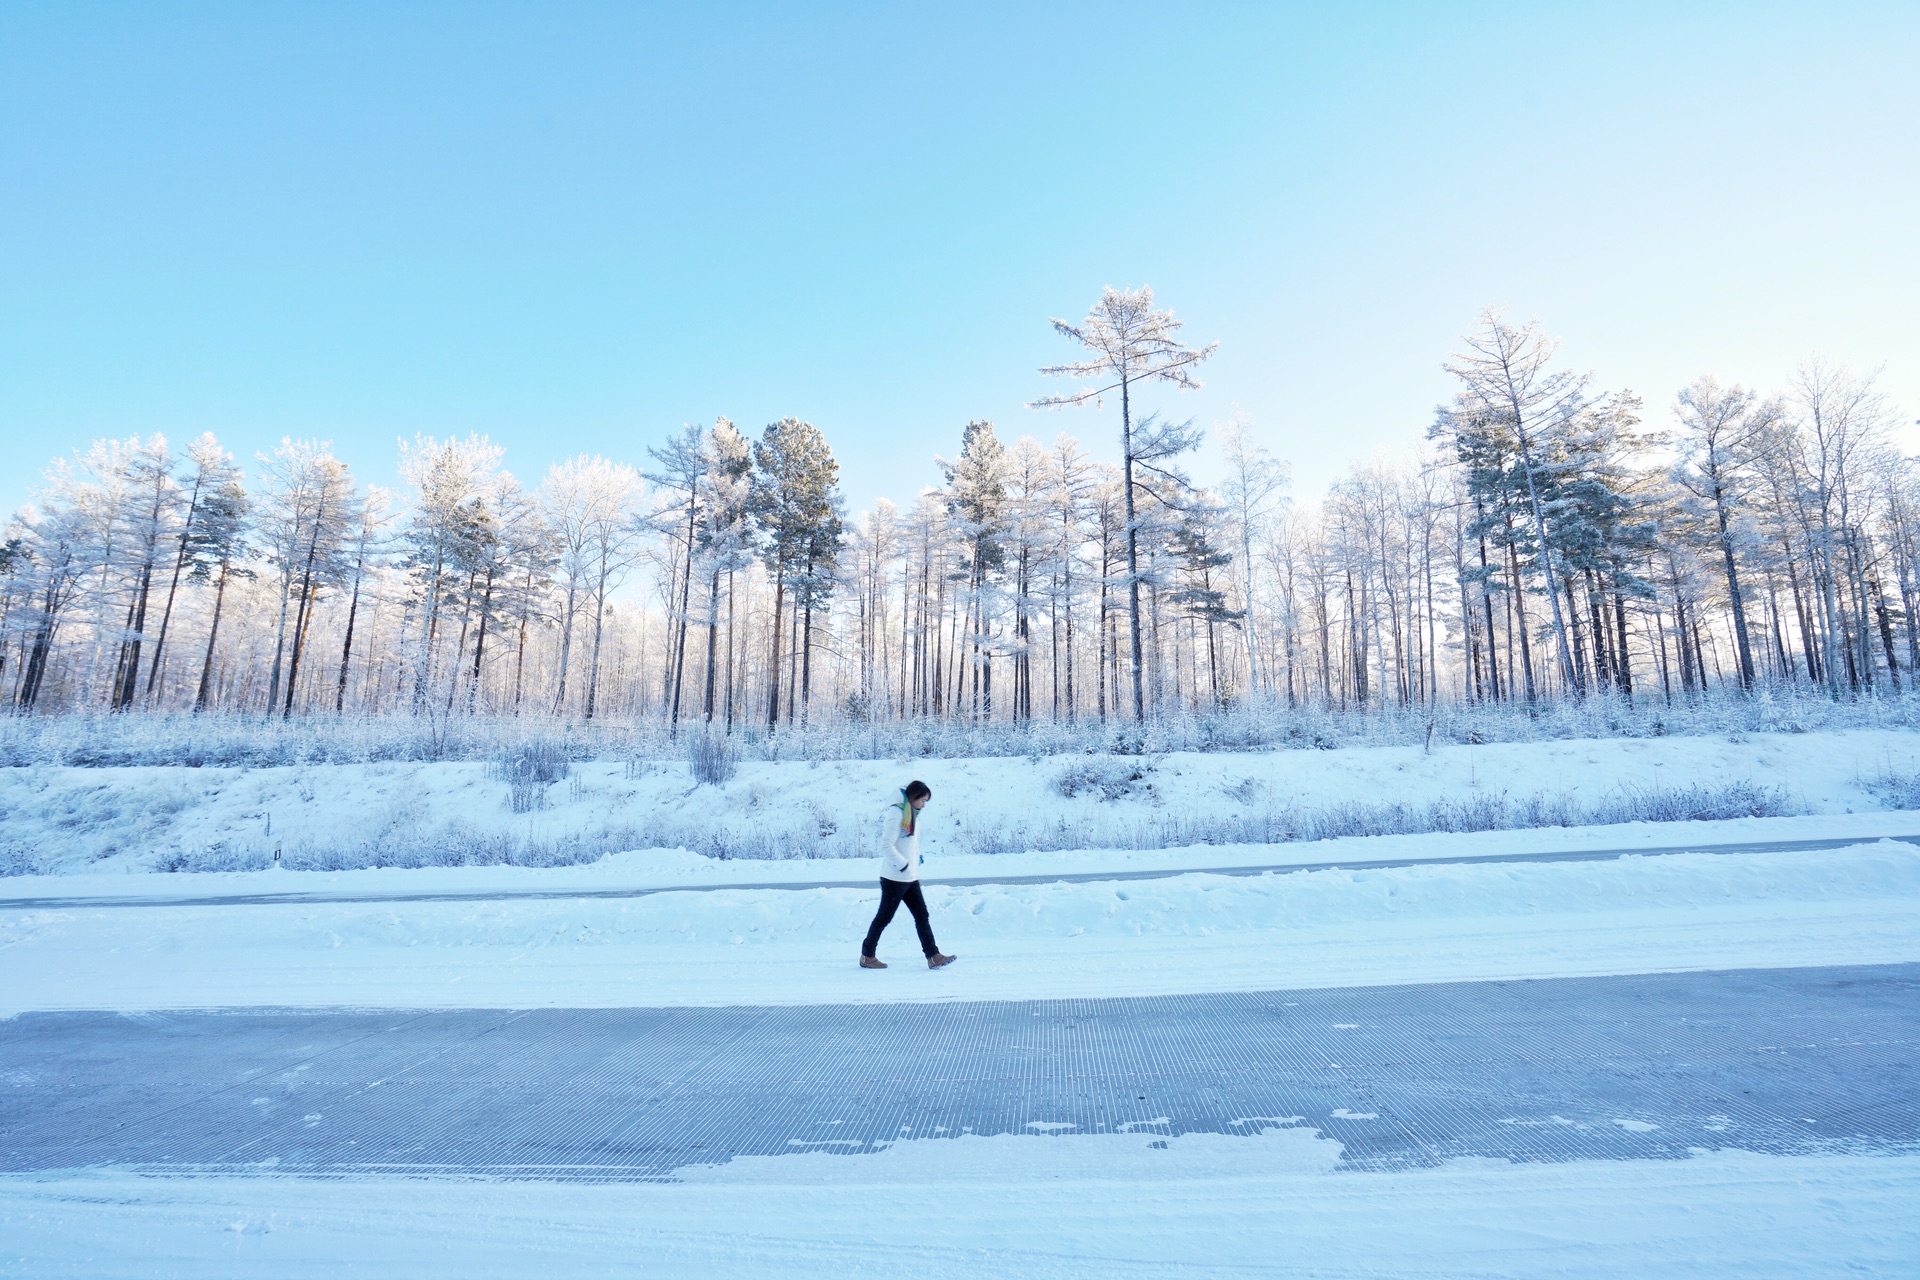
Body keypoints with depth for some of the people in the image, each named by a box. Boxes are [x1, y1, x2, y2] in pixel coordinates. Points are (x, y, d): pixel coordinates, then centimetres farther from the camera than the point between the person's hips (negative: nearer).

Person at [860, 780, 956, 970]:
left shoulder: (913, 815, 12)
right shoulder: (896, 812, -16)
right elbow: (886, 845, -21)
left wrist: (919, 855, 4)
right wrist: (903, 865, -21)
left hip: (911, 878, 9)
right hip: (894, 878, -9)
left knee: (922, 916, 6)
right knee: (884, 918, 5)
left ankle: (933, 956, 8)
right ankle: (867, 956, 20)